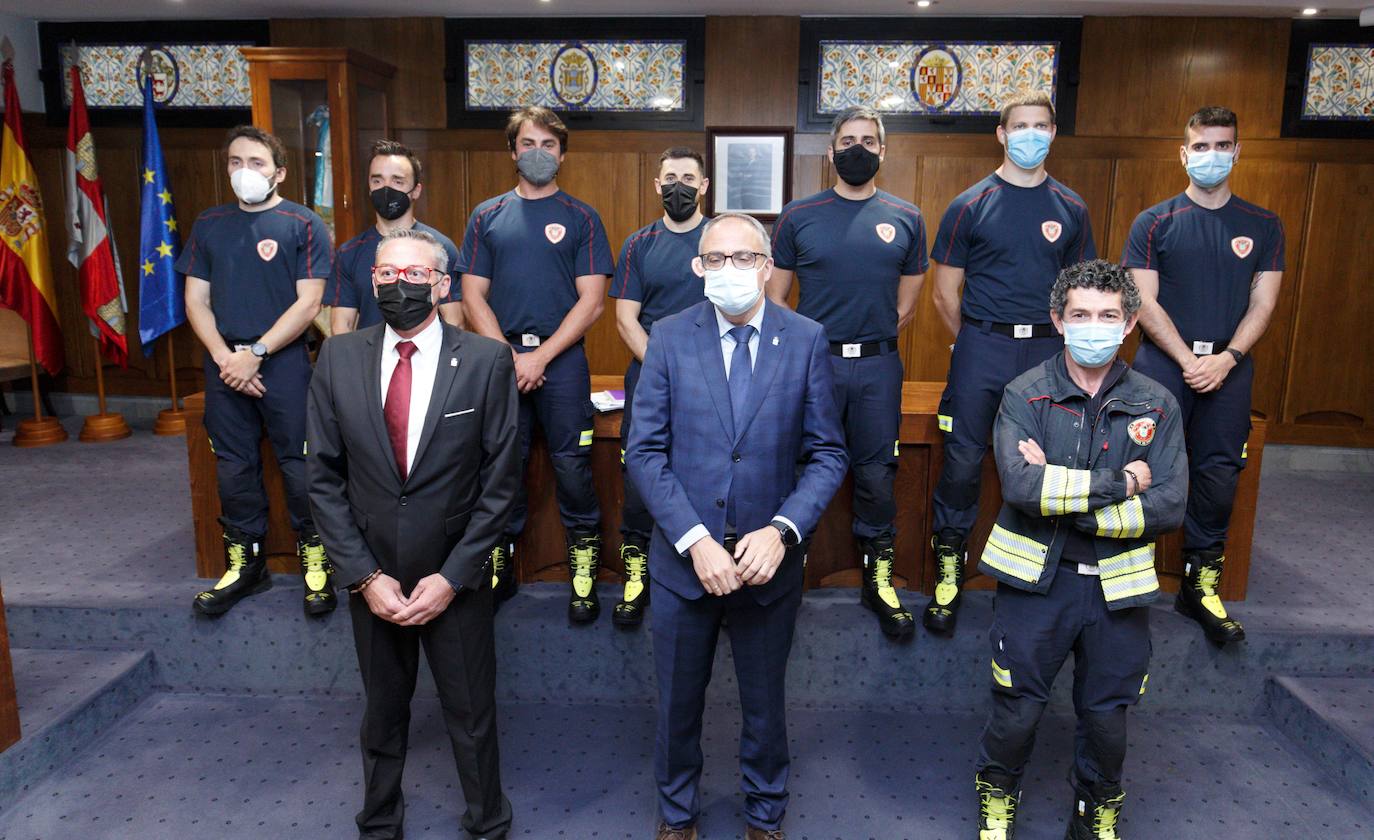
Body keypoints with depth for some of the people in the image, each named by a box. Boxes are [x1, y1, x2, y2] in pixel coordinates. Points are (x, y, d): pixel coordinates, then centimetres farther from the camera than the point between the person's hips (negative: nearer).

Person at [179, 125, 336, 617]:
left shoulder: (304, 225, -2)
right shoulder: (209, 226, 11)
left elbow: (308, 304, -8)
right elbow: (196, 301, 9)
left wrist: (256, 353, -13)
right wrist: (224, 357, -7)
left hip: (284, 362, -4)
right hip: (224, 364, 4)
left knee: (297, 462, -2)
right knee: (233, 465, 10)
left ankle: (315, 560, 13)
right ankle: (245, 562, 23)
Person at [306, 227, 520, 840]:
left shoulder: (487, 361, -11)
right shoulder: (338, 358, -4)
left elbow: (500, 481, -9)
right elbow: (324, 477, -1)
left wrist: (451, 577, -12)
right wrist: (365, 575, -7)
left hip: (456, 580, -2)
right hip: (372, 577, 2)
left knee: (472, 716, 13)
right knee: (382, 714, 21)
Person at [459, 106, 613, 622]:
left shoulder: (581, 218, 5)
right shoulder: (487, 216, 11)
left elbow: (592, 301, -3)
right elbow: (473, 295, 6)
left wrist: (540, 357, -11)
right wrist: (506, 355, -8)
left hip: (562, 358, -2)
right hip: (500, 355, 2)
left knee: (571, 464, 0)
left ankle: (584, 570, 13)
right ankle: (500, 566, 22)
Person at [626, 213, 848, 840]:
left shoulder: (806, 340, -5)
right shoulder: (670, 337, -5)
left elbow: (827, 454, -4)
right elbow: (645, 451, -7)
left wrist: (782, 532, -17)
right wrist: (694, 540, -16)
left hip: (769, 558, 0)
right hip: (684, 557, 0)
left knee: (765, 704, 19)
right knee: (678, 701, 18)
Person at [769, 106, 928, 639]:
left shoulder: (906, 219, 7)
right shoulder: (798, 216, 3)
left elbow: (907, 303, 14)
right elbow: (775, 298, 5)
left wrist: (871, 343, 6)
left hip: (877, 365, 1)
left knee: (876, 472, 8)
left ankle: (878, 578, 23)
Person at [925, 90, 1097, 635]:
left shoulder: (1070, 208, 9)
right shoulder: (971, 205, 1)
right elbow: (945, 294, 2)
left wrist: (1062, 344, 8)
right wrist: (976, 343, 5)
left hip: (1048, 351, 3)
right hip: (981, 348, -2)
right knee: (963, 461, -2)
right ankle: (948, 571, 13)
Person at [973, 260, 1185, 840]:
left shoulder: (1156, 406, 0)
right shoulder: (1026, 394, -6)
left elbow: (1169, 507, -10)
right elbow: (1020, 484, -22)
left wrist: (1064, 498, -18)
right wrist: (1119, 482, -17)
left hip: (1119, 584, 2)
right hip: (1036, 578, -2)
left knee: (1107, 715, 15)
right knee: (1018, 709, 8)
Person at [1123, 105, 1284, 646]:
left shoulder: (1263, 227, 9)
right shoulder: (1155, 223, 2)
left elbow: (1262, 305, 4)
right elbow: (1145, 303, -4)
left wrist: (1225, 359, -11)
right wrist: (1188, 360, -13)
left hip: (1229, 367, 2)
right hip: (1163, 362, -2)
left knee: (1218, 474, 4)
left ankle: (1201, 585, 17)